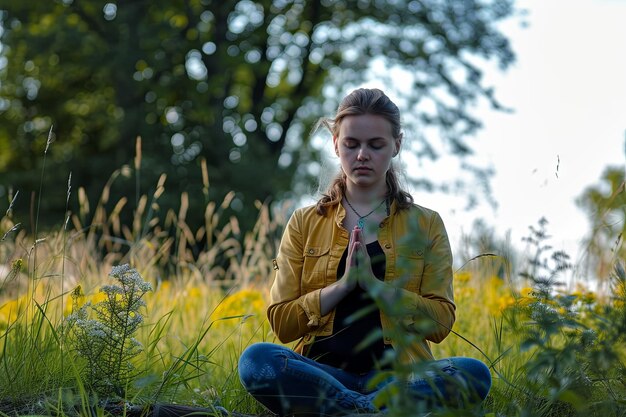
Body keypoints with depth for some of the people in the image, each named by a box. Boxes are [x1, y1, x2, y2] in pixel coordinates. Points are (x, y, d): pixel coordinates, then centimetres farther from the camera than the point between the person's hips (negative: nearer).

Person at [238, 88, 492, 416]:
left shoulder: (426, 226, 13)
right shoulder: (304, 224, 14)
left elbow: (440, 322, 3)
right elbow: (281, 323, 7)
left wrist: (373, 283, -9)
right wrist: (343, 284, -8)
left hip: (398, 374, 0)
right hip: (322, 372, 0)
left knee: (474, 374, -31)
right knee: (256, 358, -32)